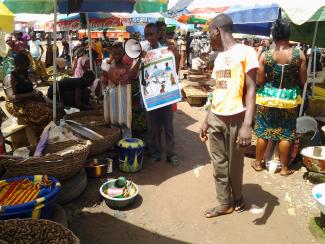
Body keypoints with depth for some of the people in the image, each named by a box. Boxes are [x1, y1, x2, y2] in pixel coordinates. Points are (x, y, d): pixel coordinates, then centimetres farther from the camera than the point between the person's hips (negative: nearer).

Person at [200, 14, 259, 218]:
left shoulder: (245, 51, -9)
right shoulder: (219, 57, 13)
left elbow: (251, 89, -14)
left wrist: (247, 124, -23)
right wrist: (207, 120, 17)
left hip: (236, 118, -6)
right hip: (216, 118, 6)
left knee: (235, 164, 10)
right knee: (219, 164, 10)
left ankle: (237, 199, 33)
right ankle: (225, 203, 25)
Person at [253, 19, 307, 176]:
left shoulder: (265, 55, -12)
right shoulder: (299, 55, -10)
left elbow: (260, 81, -9)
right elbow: (303, 81, -5)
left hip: (267, 97, 0)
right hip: (289, 98, 0)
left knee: (263, 131, 13)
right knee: (286, 134, 12)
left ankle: (258, 163, 27)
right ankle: (284, 167, 23)